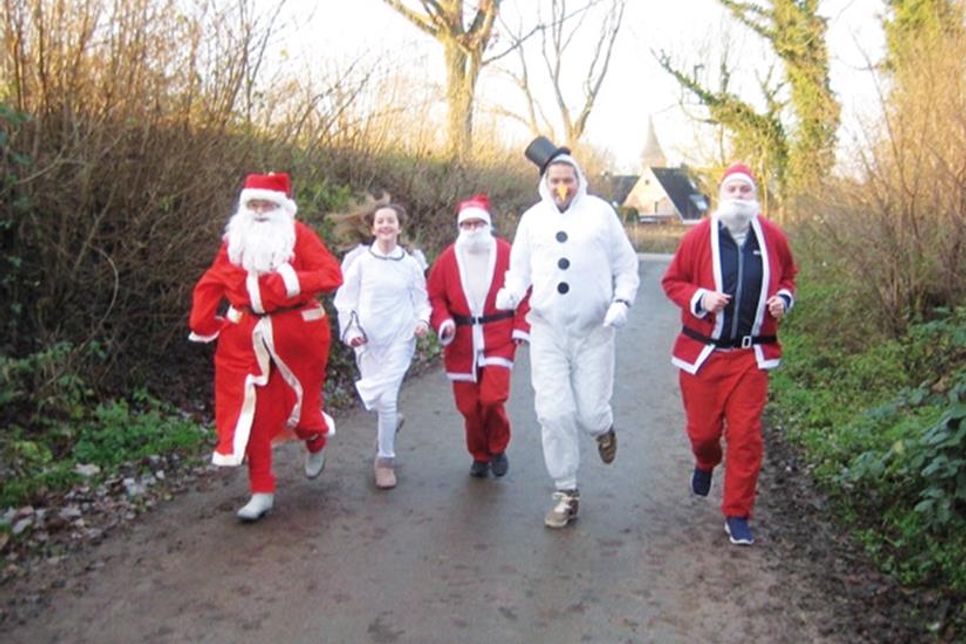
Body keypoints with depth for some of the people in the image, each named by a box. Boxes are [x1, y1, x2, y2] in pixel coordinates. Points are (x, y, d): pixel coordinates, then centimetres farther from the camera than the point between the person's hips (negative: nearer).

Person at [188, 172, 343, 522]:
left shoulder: (298, 235, -6)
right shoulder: (235, 240, 6)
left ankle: (315, 443, 49)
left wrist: (294, 281, -29)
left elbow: (332, 274, -15)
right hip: (247, 338, 3)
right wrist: (202, 324, -1)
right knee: (251, 411, 1)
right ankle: (262, 491, 12)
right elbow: (211, 284, 9)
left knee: (301, 399, 11)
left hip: (296, 334, -3)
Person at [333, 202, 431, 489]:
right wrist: (351, 331, -8)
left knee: (387, 398, -10)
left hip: (399, 339, -1)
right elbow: (345, 301, 4)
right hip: (367, 339, 2)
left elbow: (421, 300, 10)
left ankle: (385, 460, 6)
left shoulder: (410, 264, 3)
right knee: (373, 396, 7)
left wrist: (422, 321, -8)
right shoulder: (361, 262, 2)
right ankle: (391, 424, 42)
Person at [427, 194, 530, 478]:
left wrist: (521, 327, -6)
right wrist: (443, 322, -10)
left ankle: (498, 449, 15)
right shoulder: (449, 258, 2)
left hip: (499, 339, -2)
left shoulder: (506, 253, -2)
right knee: (469, 406, 5)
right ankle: (480, 456, 30)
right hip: (461, 343, 2)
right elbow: (435, 295, 7)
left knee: (492, 398, -15)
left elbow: (525, 291, 2)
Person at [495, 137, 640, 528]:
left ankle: (603, 429, 38)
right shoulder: (533, 218, 7)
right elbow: (520, 268, 11)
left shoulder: (600, 212, 1)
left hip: (594, 333, -2)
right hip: (547, 333, 2)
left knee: (590, 413, -2)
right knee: (554, 414, -2)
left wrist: (622, 301, -8)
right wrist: (510, 294, -9)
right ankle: (566, 493, 14)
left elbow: (626, 265, 6)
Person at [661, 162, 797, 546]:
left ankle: (737, 515, 15)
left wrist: (783, 298, -3)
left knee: (746, 435, 0)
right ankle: (705, 463, 46)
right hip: (703, 353, -1)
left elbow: (787, 277, 18)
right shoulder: (699, 236, -6)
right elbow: (672, 281, 2)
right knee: (703, 429, 8)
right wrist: (699, 298, -16)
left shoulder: (772, 237, 1)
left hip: (752, 355, 1)